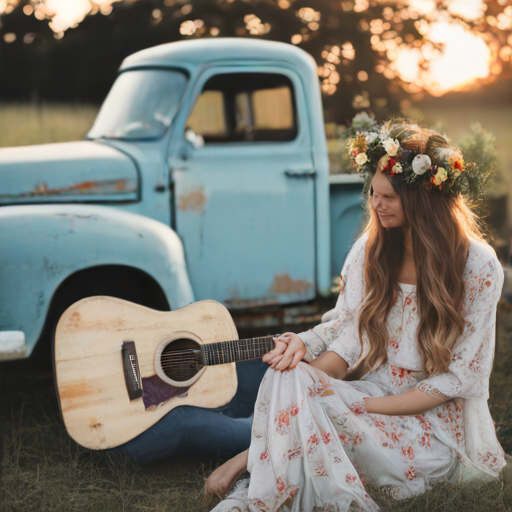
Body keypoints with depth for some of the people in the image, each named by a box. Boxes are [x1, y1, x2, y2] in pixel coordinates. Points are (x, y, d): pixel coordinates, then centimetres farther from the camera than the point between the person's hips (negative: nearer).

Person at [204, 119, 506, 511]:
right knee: (289, 376, -29)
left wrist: (365, 406, -19)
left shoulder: (479, 267, -11)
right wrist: (304, 345, -22)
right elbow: (349, 328, 2)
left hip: (439, 424, -5)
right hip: (376, 394, 5)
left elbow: (459, 377, -11)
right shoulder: (372, 248, 5)